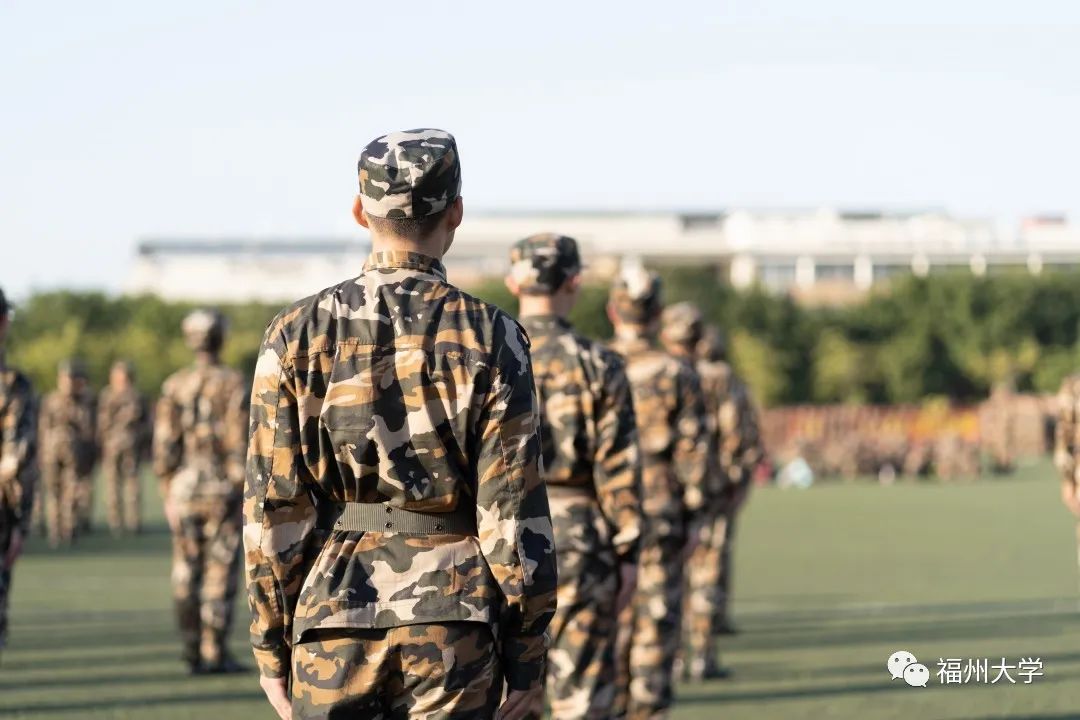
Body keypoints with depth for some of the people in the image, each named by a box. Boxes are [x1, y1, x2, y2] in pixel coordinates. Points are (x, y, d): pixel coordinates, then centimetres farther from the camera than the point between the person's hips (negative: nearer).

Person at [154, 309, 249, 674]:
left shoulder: (174, 386, 3)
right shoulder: (232, 384, -7)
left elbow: (164, 443, 1)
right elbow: (239, 441, -11)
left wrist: (168, 492, 7)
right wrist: (243, 489, -6)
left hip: (183, 489, 3)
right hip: (223, 489, -3)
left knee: (186, 571, 12)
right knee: (220, 572, 0)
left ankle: (192, 647, 10)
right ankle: (214, 653, -2)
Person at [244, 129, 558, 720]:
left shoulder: (298, 334, 0)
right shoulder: (487, 337, -4)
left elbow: (272, 506, 0)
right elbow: (512, 511, -6)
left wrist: (271, 649, 6)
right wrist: (527, 651, 2)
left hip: (333, 620, 1)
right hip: (454, 626, -1)